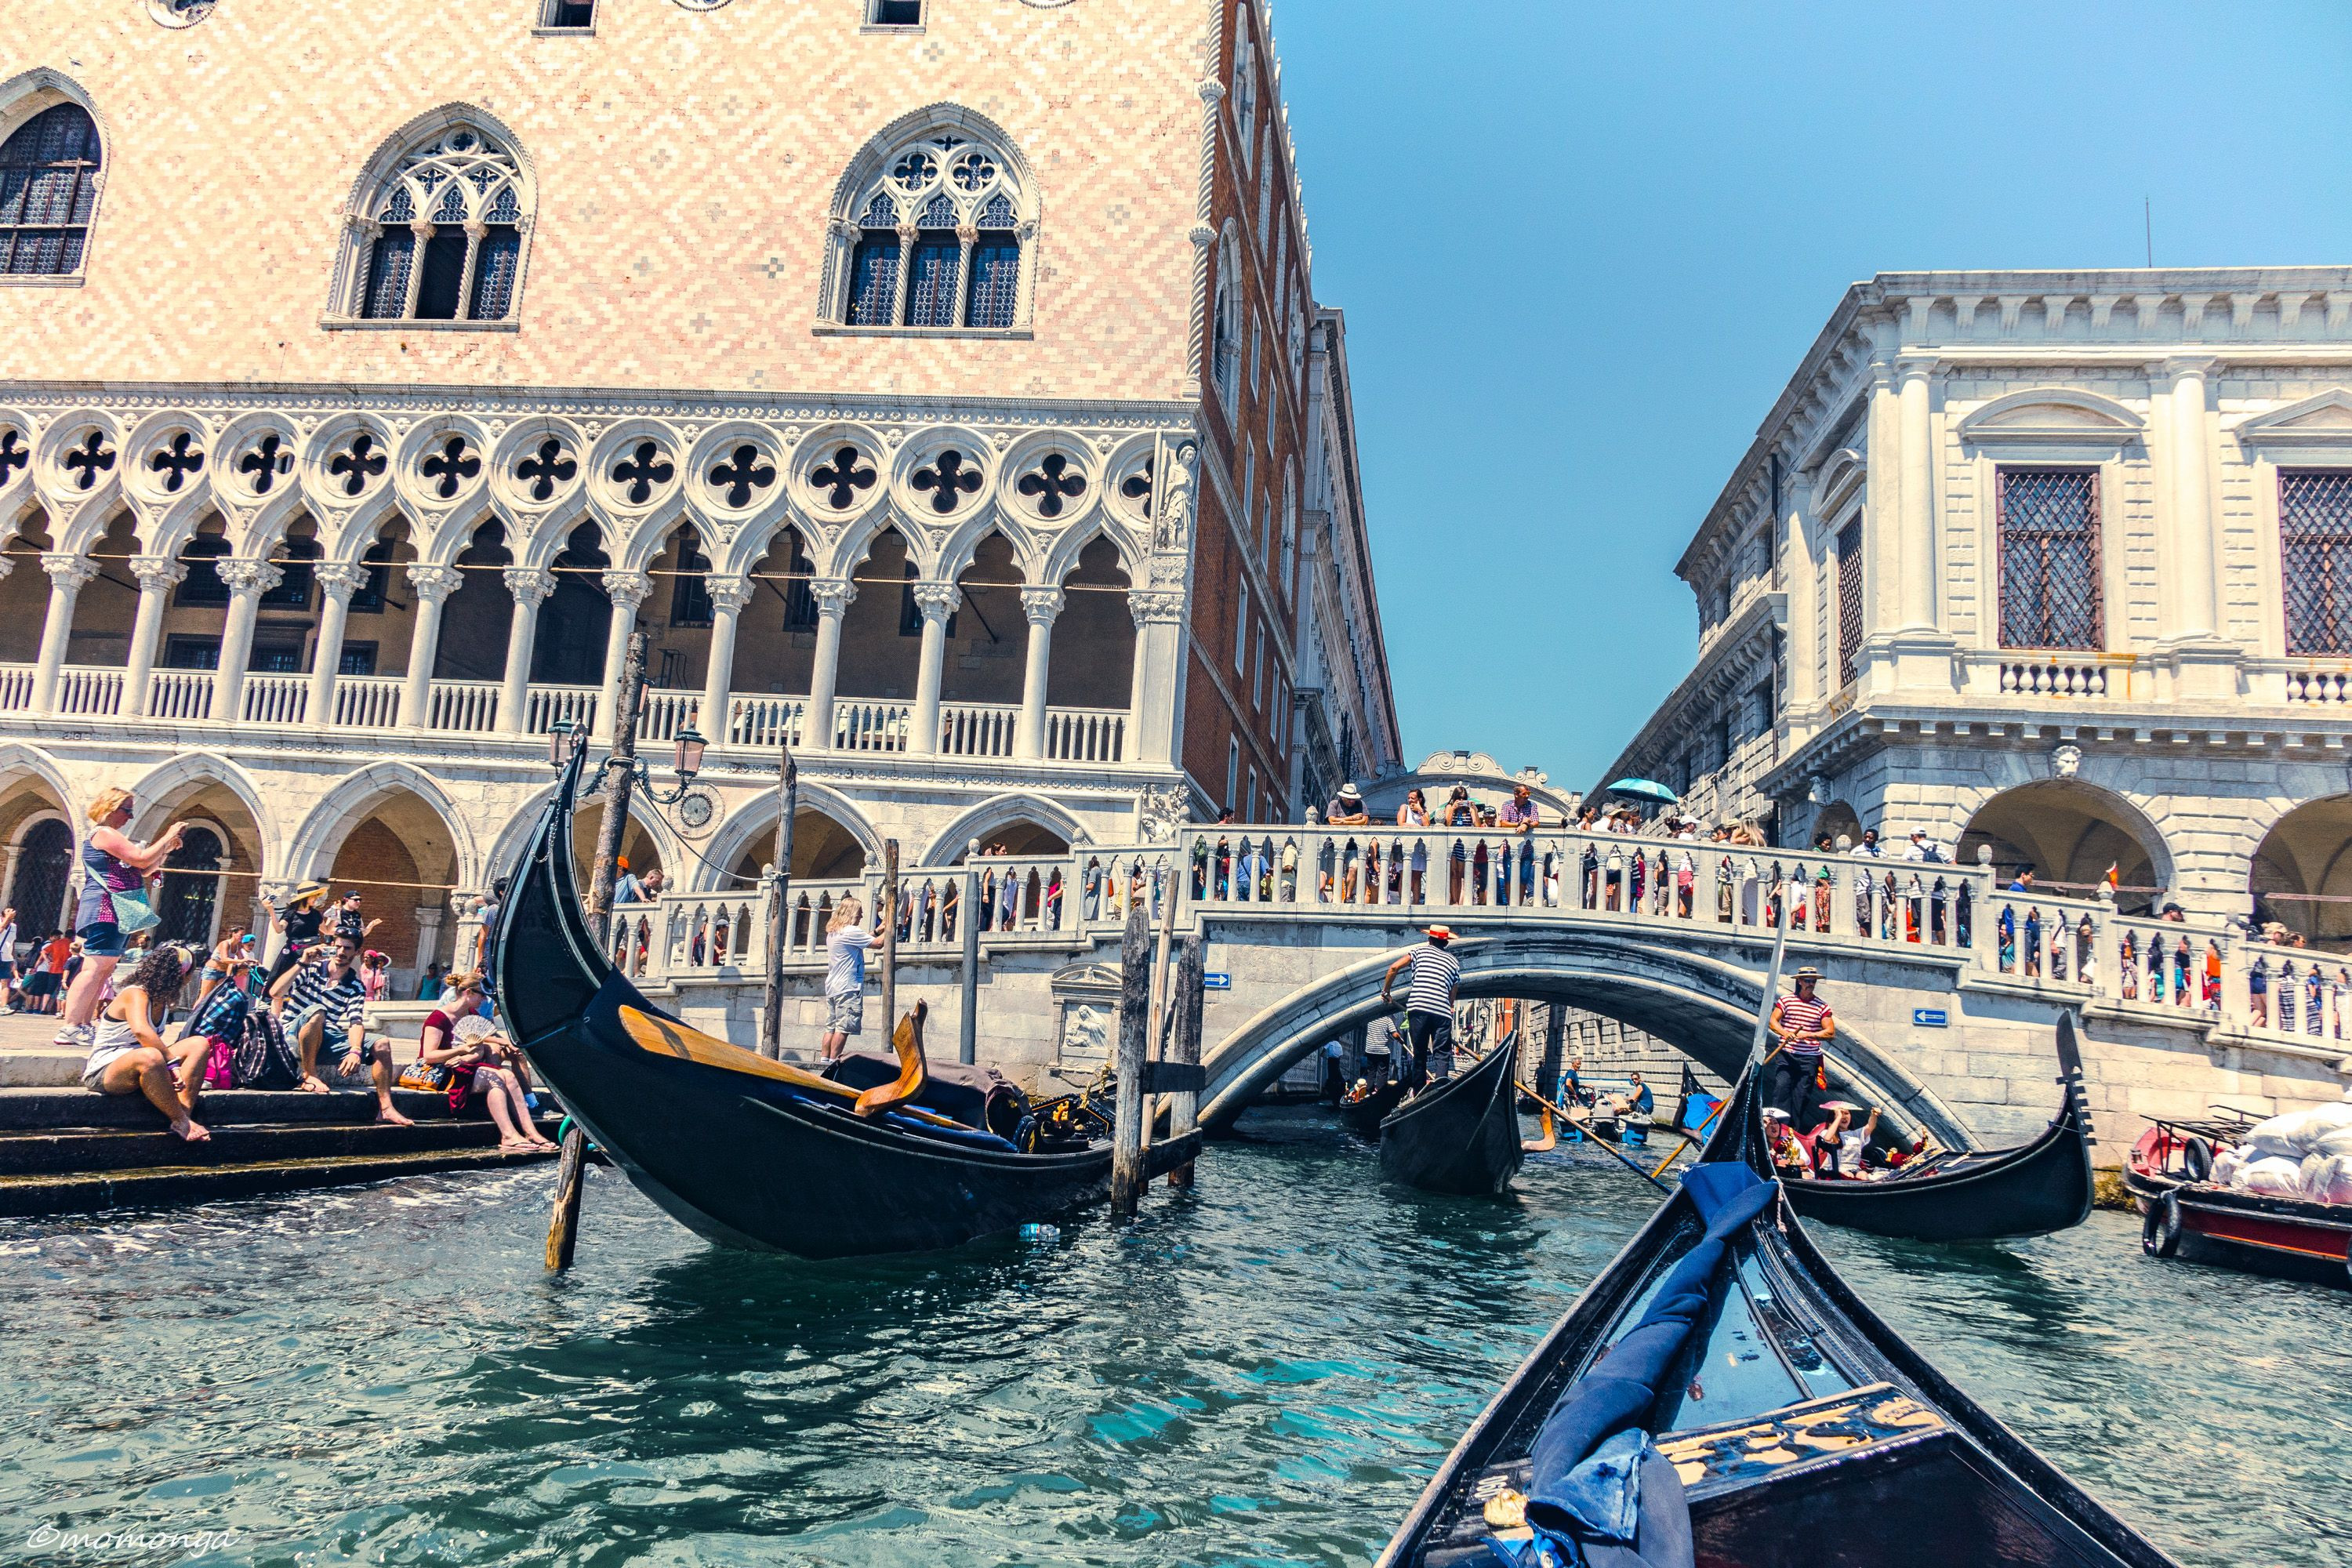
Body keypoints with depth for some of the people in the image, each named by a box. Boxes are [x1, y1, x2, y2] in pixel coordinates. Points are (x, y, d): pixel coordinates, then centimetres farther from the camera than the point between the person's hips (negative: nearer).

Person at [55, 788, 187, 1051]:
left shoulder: (112, 837, 24)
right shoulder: (104, 833, -9)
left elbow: (144, 871, 25)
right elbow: (142, 859, -18)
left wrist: (166, 848, 14)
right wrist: (168, 836, -9)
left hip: (116, 911, 11)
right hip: (104, 909, -11)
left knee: (104, 970, 9)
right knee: (94, 968, -17)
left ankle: (85, 1025, 9)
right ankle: (70, 1028, -22)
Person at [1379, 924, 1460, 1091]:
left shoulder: (1420, 951, 15)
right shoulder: (1454, 961, 22)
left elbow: (1394, 968, 2)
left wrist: (1385, 992, 12)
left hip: (1418, 1009, 0)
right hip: (1442, 1011, 0)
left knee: (1419, 1054, 9)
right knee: (1442, 1054, 1)